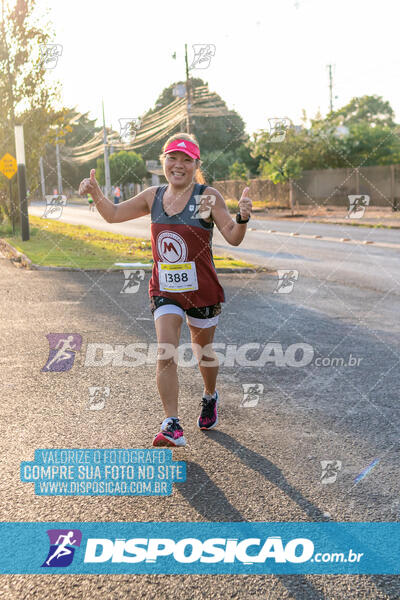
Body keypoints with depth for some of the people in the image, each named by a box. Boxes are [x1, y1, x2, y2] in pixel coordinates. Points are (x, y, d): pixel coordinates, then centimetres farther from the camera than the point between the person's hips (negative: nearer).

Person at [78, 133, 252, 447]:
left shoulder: (209, 196, -10)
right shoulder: (154, 196, 3)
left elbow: (233, 238, -15)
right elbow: (113, 214, 13)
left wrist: (242, 218, -34)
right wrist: (96, 193, -4)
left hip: (202, 290, -2)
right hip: (164, 290, 3)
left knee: (203, 352, 15)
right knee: (165, 354, -12)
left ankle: (210, 397, 45)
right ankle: (172, 426, -7)